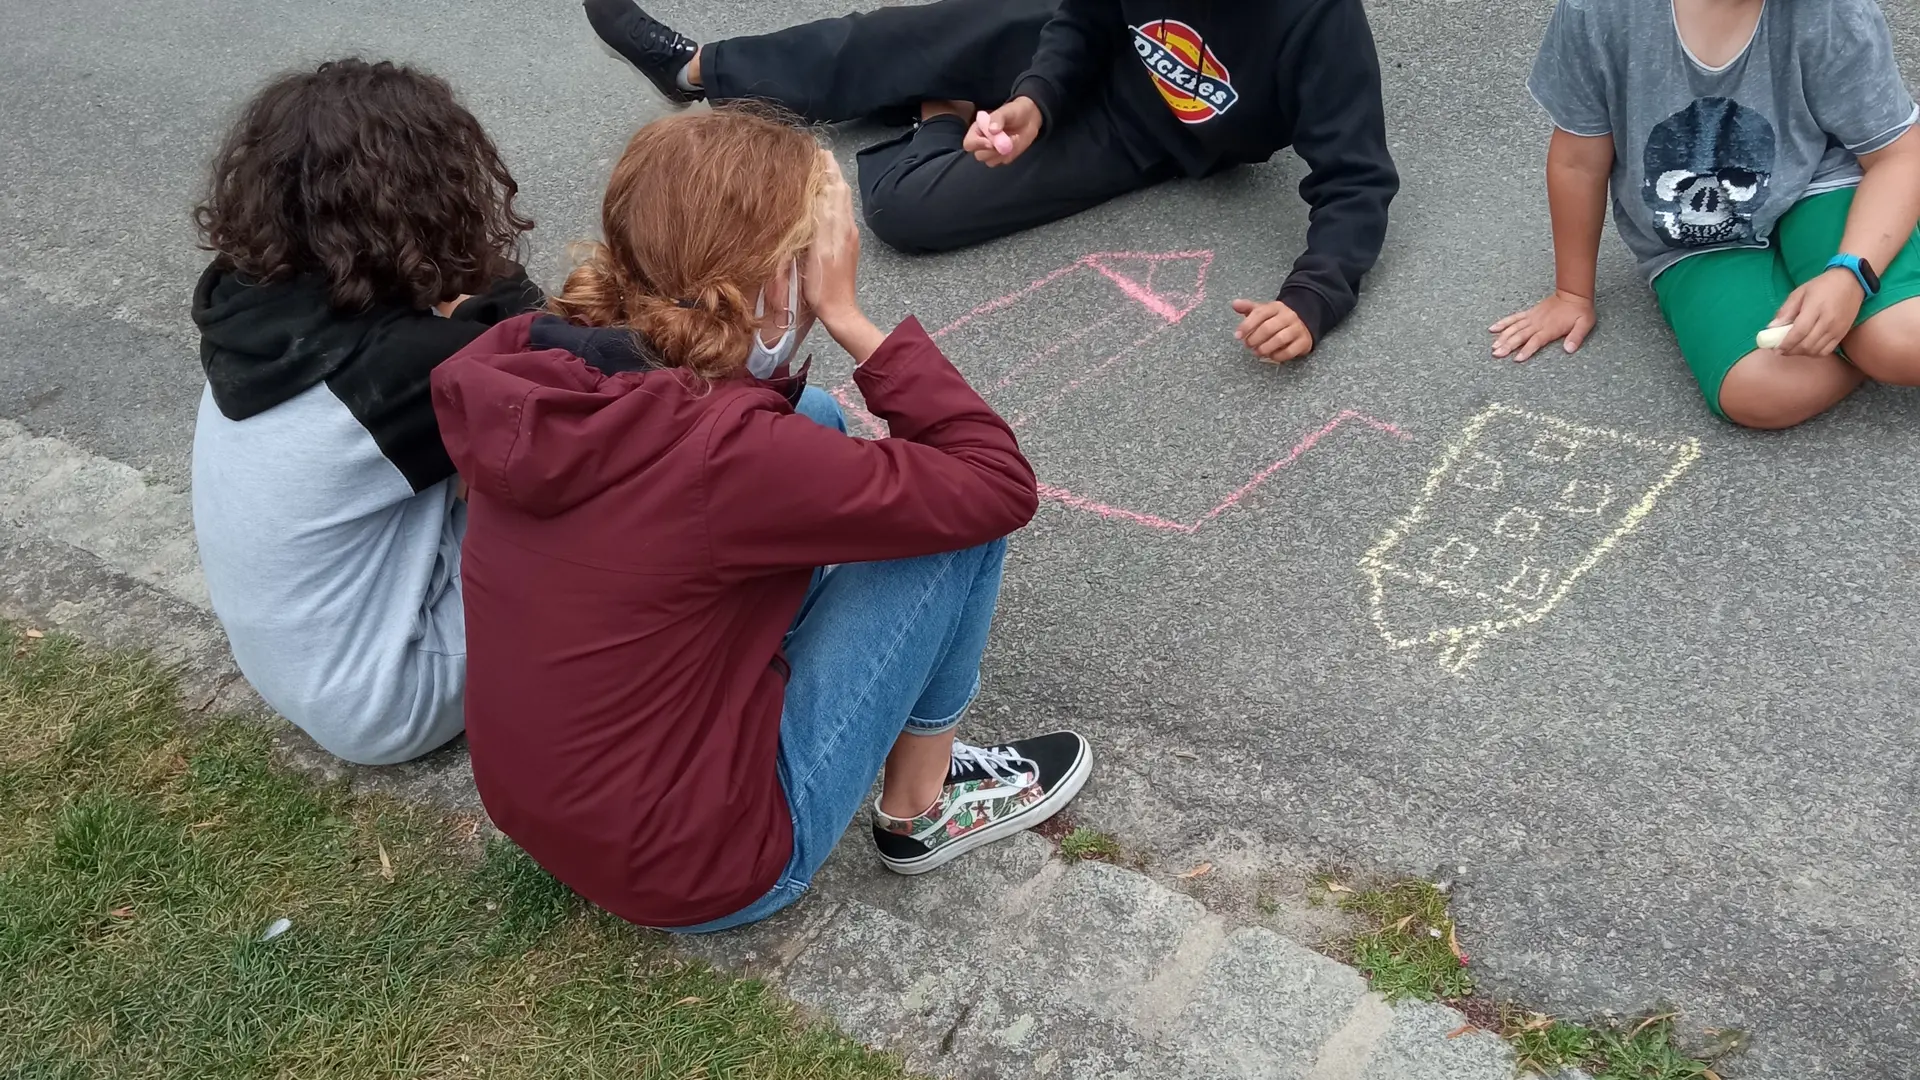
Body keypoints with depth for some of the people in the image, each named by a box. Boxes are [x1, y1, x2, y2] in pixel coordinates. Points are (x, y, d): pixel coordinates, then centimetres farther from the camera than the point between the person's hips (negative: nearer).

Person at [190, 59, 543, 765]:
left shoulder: (252, 303, -10)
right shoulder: (404, 370, -33)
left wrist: (485, 306, -14)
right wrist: (502, 295, -14)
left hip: (287, 663, 8)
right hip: (376, 707, -7)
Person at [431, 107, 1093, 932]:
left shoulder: (532, 370, -9)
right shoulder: (724, 452, -32)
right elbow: (1002, 484, -20)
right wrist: (847, 317, -18)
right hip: (695, 874, -7)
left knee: (816, 422, 11)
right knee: (962, 517, -7)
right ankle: (922, 806, 15)